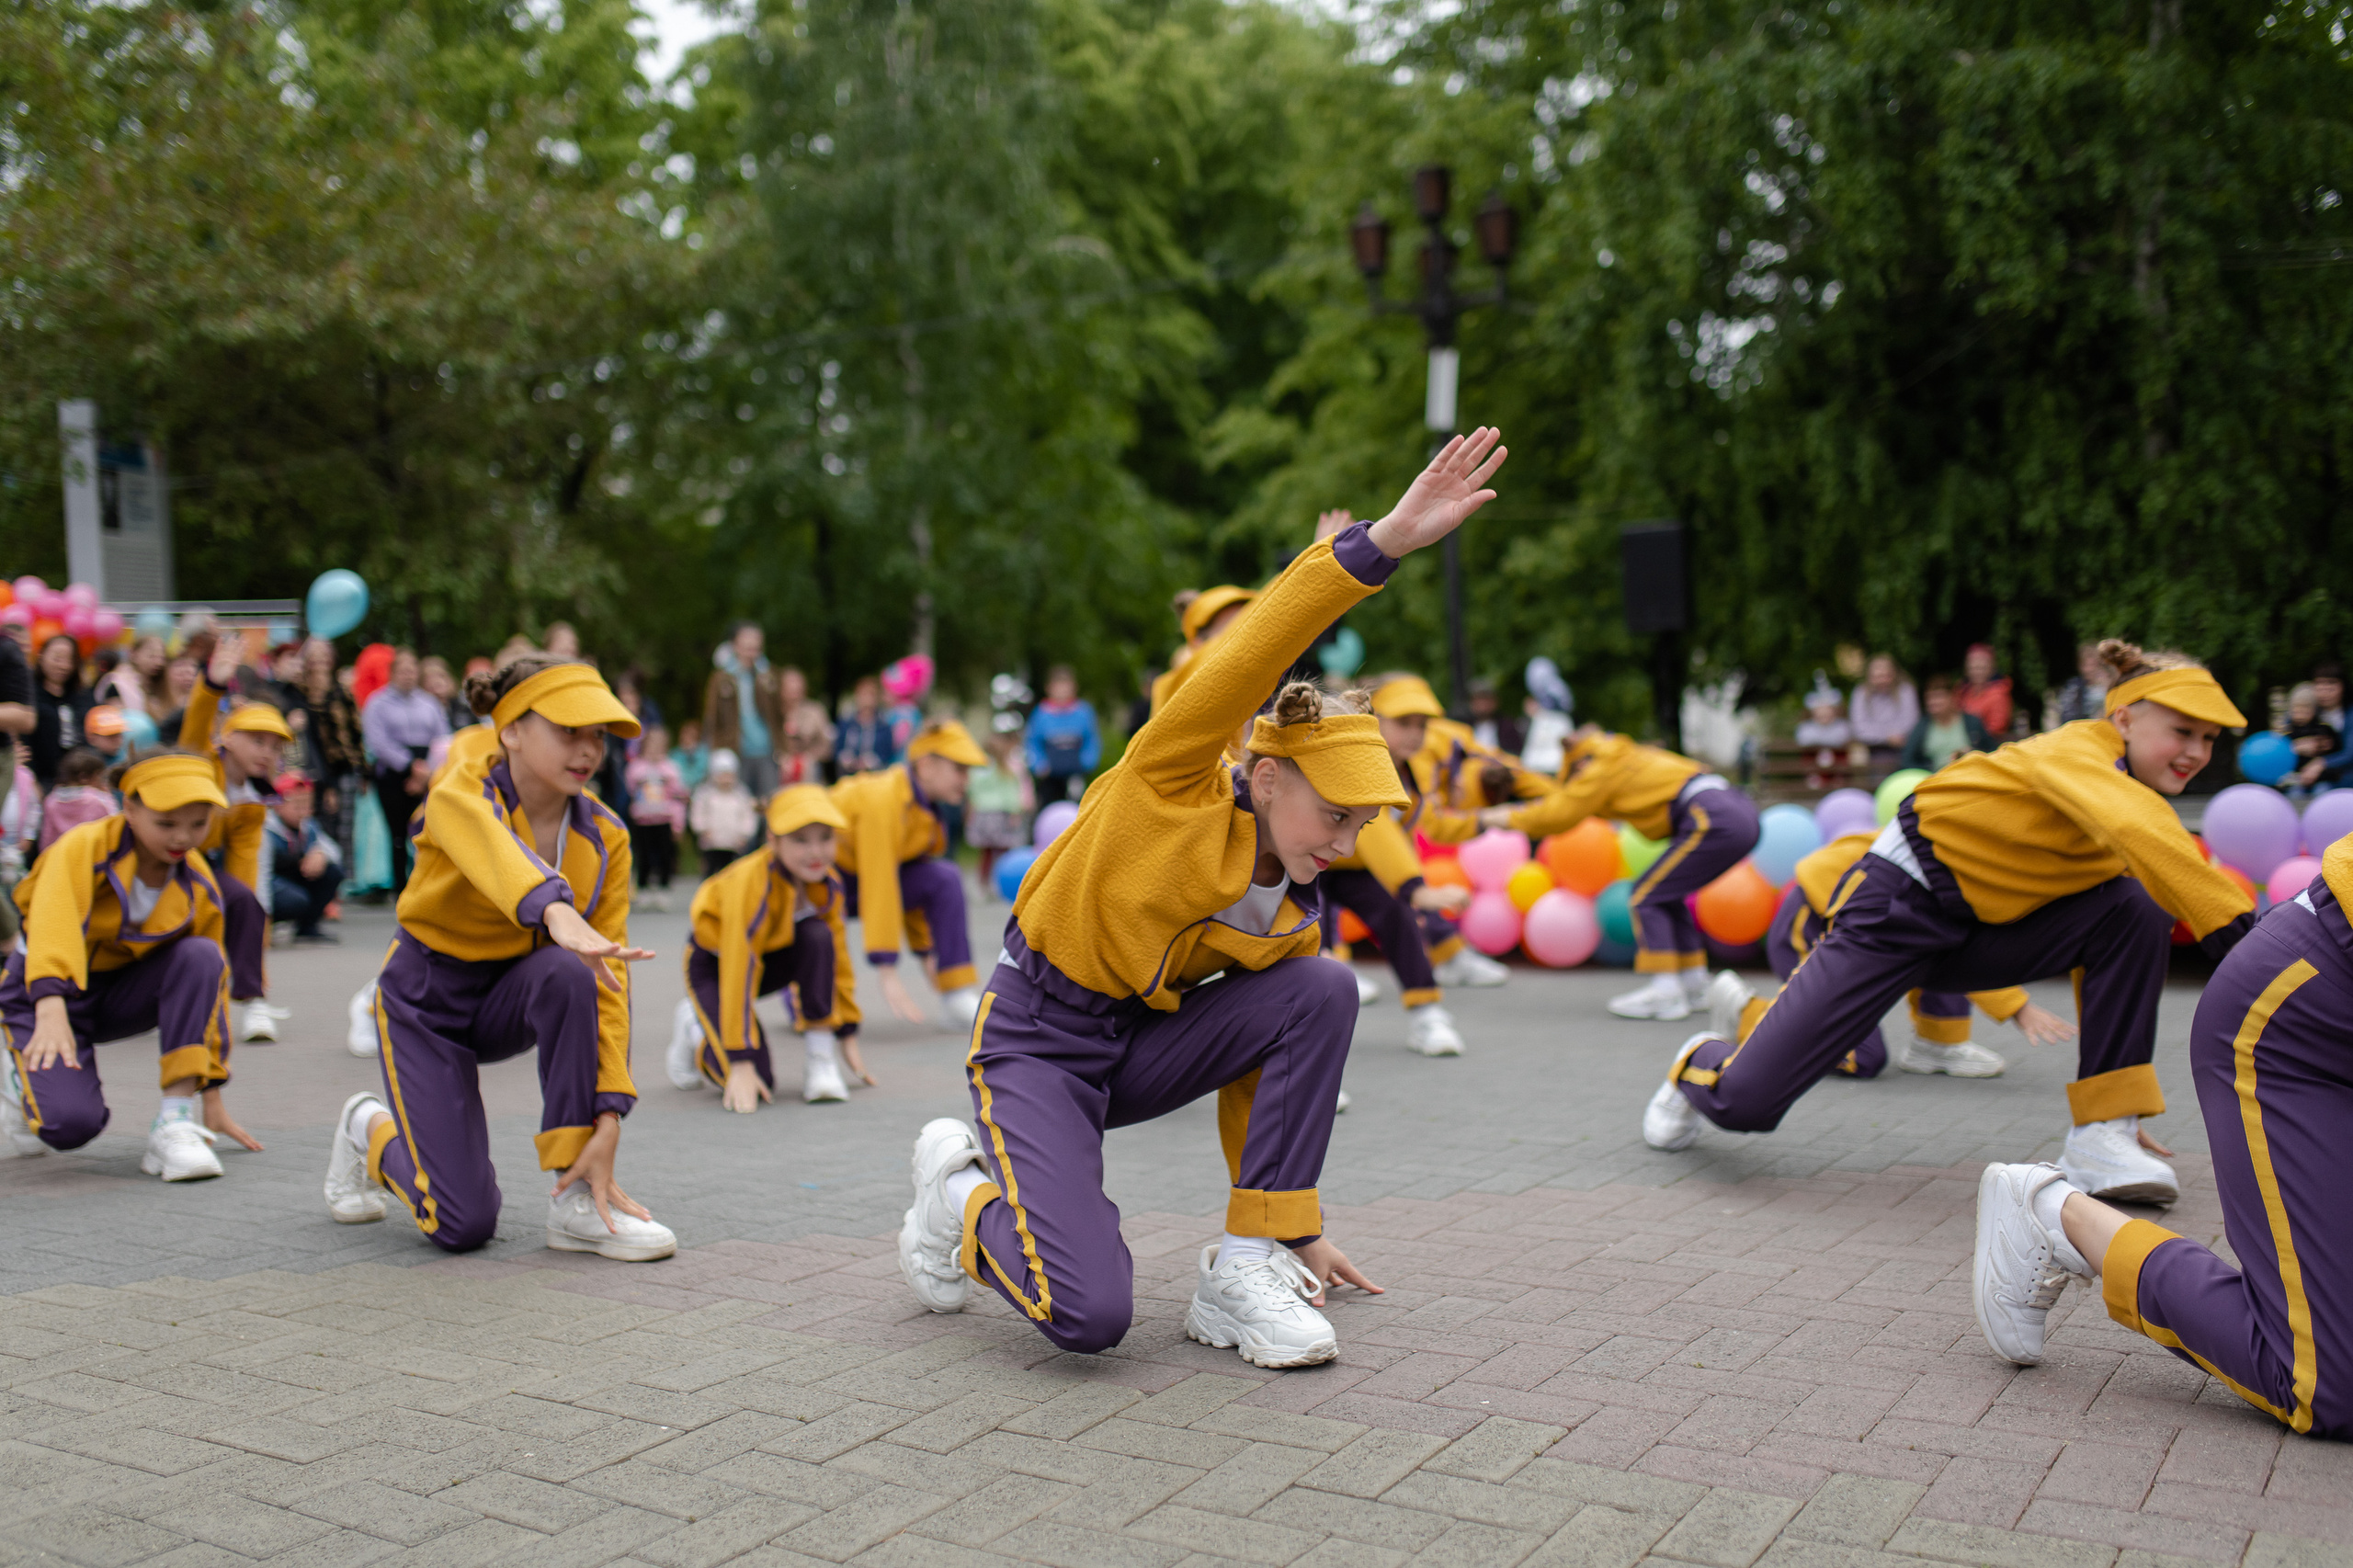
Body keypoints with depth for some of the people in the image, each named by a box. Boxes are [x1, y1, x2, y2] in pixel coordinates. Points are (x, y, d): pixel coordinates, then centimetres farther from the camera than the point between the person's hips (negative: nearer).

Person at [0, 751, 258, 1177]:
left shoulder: (198, 889, -8)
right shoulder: (83, 847, -21)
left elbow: (210, 986, 0)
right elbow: (53, 924, -39)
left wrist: (211, 1100, 3)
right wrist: (51, 1010, -57)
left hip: (123, 991, 4)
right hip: (45, 992, -4)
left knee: (200, 955, -27)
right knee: (69, 1123, -28)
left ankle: (175, 1123, -25)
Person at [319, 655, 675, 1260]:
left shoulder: (604, 837, -12)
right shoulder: (464, 788, -23)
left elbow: (608, 976, -17)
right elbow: (486, 843, -49)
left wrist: (608, 1120, -26)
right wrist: (556, 911, -72)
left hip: (512, 995, 4)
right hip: (426, 999, -3)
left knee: (569, 974, -34)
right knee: (464, 1225, -13)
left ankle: (578, 1201, -21)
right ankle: (371, 1129, 22)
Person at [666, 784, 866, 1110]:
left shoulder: (827, 885, -17)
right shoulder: (750, 883, -35)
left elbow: (838, 957, -4)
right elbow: (737, 975, -36)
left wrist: (847, 1034, -1)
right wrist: (741, 1063, -36)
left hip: (774, 954, 5)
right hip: (715, 963, -5)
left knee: (818, 936, -30)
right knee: (757, 1082, -20)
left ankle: (820, 1062, -17)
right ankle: (695, 1027, 13)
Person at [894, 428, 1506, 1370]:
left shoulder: (1294, 915, -1)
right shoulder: (1176, 789, -19)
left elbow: (1254, 1068, 9)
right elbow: (1244, 667, -36)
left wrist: (1292, 1225, 10)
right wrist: (1379, 546, -46)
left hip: (1145, 1044, 6)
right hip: (1038, 1040, -6)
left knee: (1324, 991, -19)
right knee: (1090, 1317, -24)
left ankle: (1242, 1274, -12)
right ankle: (964, 1192, 10)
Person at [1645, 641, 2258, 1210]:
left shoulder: (2137, 804, 6)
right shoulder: (2076, 752, -17)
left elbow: (2108, 956, 11)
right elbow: (2141, 834, -41)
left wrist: (2112, 1104, 9)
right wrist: (2240, 930, -48)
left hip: (1978, 936, 7)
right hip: (1897, 907, -7)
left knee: (2137, 909, -17)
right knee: (1746, 1101, -12)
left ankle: (2100, 1139, -12)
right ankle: (1701, 1065, 28)